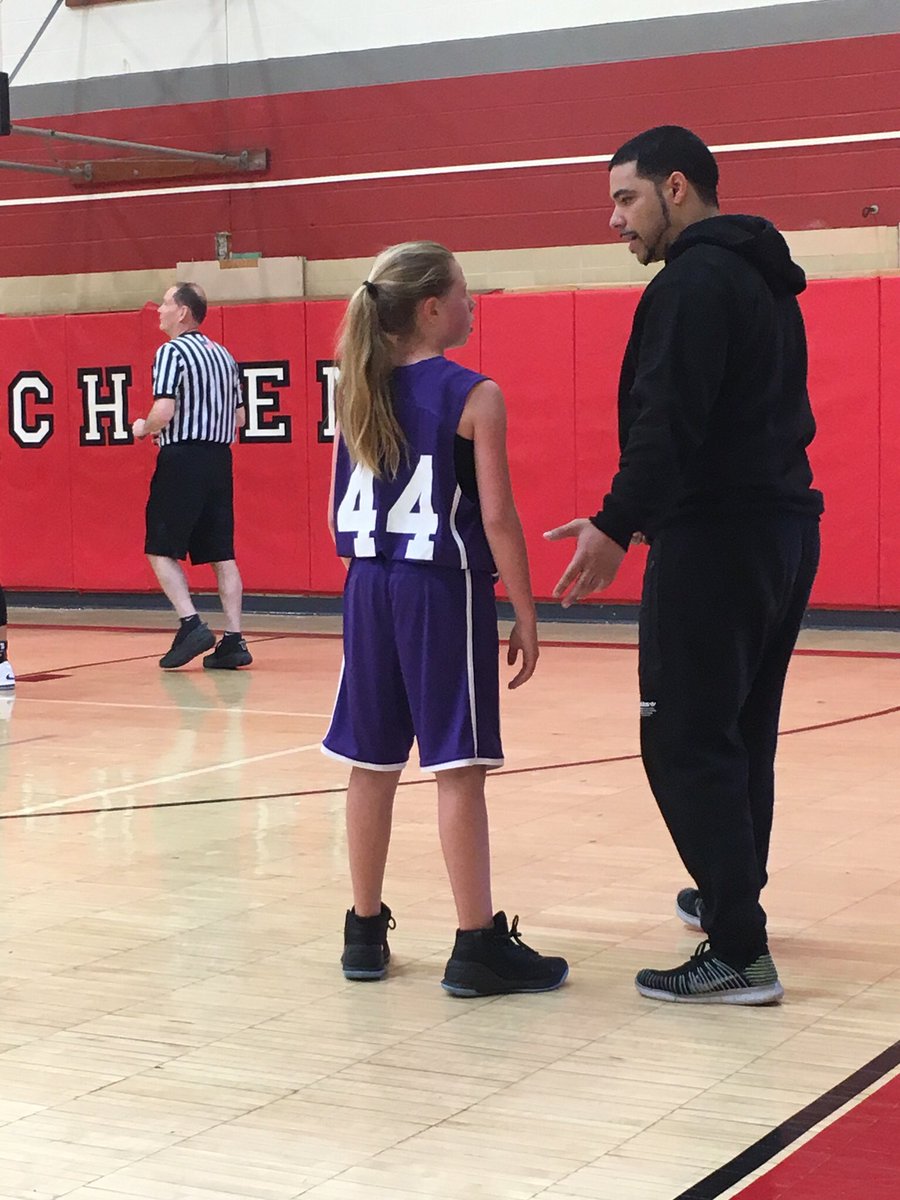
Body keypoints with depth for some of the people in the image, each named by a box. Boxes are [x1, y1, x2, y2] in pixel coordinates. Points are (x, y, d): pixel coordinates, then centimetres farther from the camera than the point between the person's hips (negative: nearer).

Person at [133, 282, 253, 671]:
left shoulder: (171, 352, -9)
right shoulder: (222, 355, 15)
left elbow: (164, 410, -19)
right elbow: (239, 416, 18)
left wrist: (144, 428, 0)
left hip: (182, 461, -7)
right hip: (220, 459, 7)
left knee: (161, 550, 2)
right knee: (221, 554, 6)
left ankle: (191, 624, -11)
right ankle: (233, 639, 3)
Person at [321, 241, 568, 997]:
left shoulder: (358, 394, 8)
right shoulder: (474, 397, -9)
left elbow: (340, 513, 10)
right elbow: (496, 518, -12)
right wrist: (526, 615, -6)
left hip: (371, 589, 6)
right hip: (444, 592, -6)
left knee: (373, 763, 12)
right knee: (458, 767, -3)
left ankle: (366, 933, 22)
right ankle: (478, 945, 1)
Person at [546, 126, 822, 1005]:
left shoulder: (694, 281, -12)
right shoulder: (765, 281, 18)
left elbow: (669, 421, -23)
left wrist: (616, 525, -29)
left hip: (716, 543, -10)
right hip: (784, 529, 10)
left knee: (687, 744, -7)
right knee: (742, 734, 20)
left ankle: (739, 954, -9)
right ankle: (731, 897, 34)